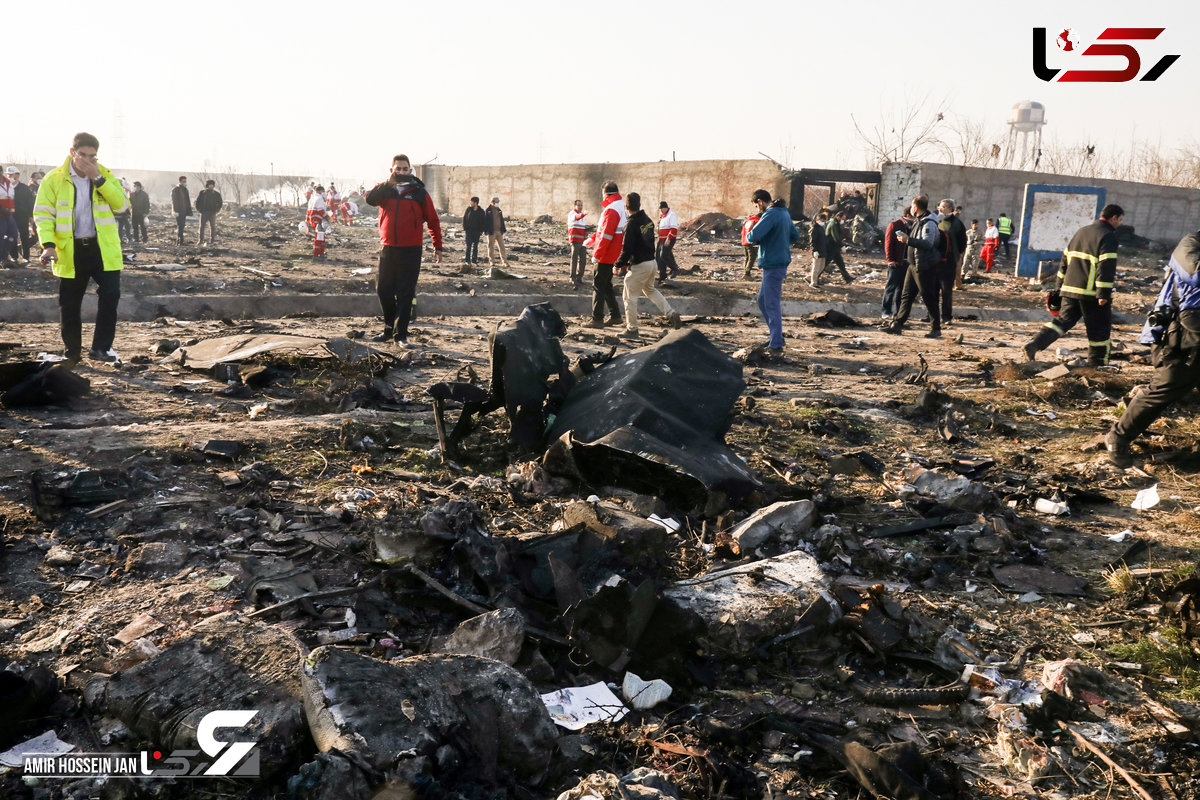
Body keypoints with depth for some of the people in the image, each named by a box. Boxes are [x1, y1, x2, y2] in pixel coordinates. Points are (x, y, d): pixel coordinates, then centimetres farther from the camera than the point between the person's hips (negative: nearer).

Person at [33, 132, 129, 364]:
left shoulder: (106, 175, 3)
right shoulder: (54, 179, -2)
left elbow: (121, 204, -10)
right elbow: (43, 213, -5)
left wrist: (98, 179, -18)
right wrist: (48, 244, -19)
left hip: (103, 247, 1)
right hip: (70, 250, -1)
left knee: (110, 295, -7)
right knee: (69, 303, 7)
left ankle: (101, 348, 6)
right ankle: (72, 353, 20)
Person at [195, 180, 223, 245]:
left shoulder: (216, 194, 4)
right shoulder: (202, 193, 3)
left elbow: (220, 203, 12)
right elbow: (197, 201, 10)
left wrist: (216, 210, 0)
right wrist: (199, 209, -1)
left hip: (212, 213, 1)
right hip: (204, 212, -1)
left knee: (212, 227, 1)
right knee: (202, 226, -4)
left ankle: (212, 240, 6)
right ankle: (200, 240, 0)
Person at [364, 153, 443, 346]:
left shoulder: (419, 193, 3)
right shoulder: (385, 189, 7)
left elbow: (433, 220, 8)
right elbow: (370, 199, -15)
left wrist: (438, 247, 6)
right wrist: (388, 183, -24)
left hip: (411, 250, -3)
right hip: (388, 249, 3)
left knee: (405, 294, -2)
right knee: (385, 292, 8)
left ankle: (401, 334, 2)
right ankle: (389, 329, 24)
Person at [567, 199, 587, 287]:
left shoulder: (582, 214, 21)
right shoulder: (572, 213, -6)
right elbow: (576, 217, -33)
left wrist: (587, 228, 13)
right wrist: (583, 214, -53)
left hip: (583, 240, 8)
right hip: (575, 240, -8)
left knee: (583, 259, 7)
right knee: (574, 259, -6)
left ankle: (579, 277, 17)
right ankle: (573, 279, -3)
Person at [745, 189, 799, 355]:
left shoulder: (770, 214, -17)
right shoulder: (784, 213, 13)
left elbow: (753, 236, -26)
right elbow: (795, 236, 22)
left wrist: (749, 237, -4)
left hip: (773, 265, -10)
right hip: (781, 260, 10)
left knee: (772, 304, -4)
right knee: (763, 300, 19)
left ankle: (776, 345, 0)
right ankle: (776, 336, 25)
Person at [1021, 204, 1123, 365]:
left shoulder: (1081, 232, 15)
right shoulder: (1108, 237, -10)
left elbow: (1066, 258, 18)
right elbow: (1106, 267, -18)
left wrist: (1061, 285, 23)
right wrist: (1104, 294, -19)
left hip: (1070, 289, 7)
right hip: (1091, 293, -6)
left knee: (1063, 321, 9)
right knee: (1099, 327, 8)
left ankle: (1034, 344, -7)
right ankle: (1097, 361, 16)